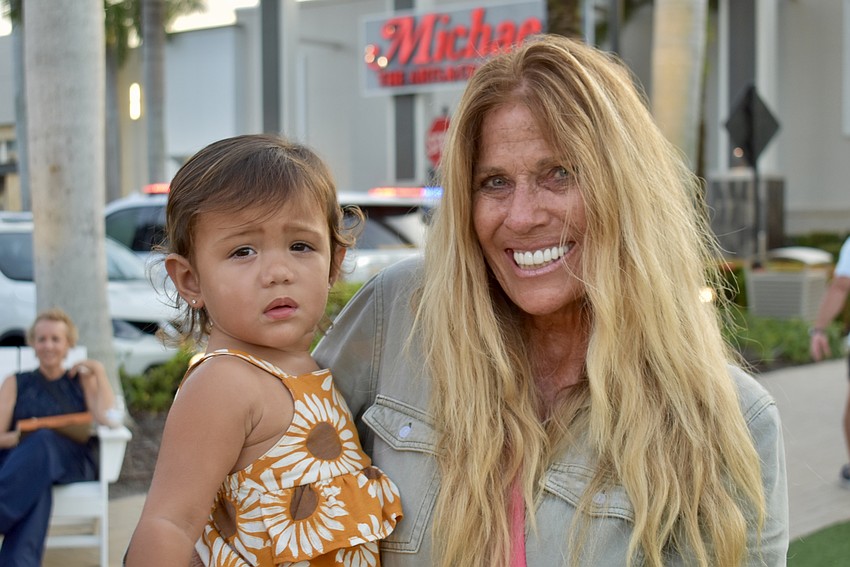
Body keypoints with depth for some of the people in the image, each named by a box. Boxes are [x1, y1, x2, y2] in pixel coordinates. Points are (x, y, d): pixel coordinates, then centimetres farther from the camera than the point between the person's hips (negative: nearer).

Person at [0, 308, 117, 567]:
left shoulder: (83, 380, 22)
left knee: (44, 441, -38)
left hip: (72, 462, 0)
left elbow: (108, 418, 1)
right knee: (36, 484, -39)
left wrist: (99, 371, 3)